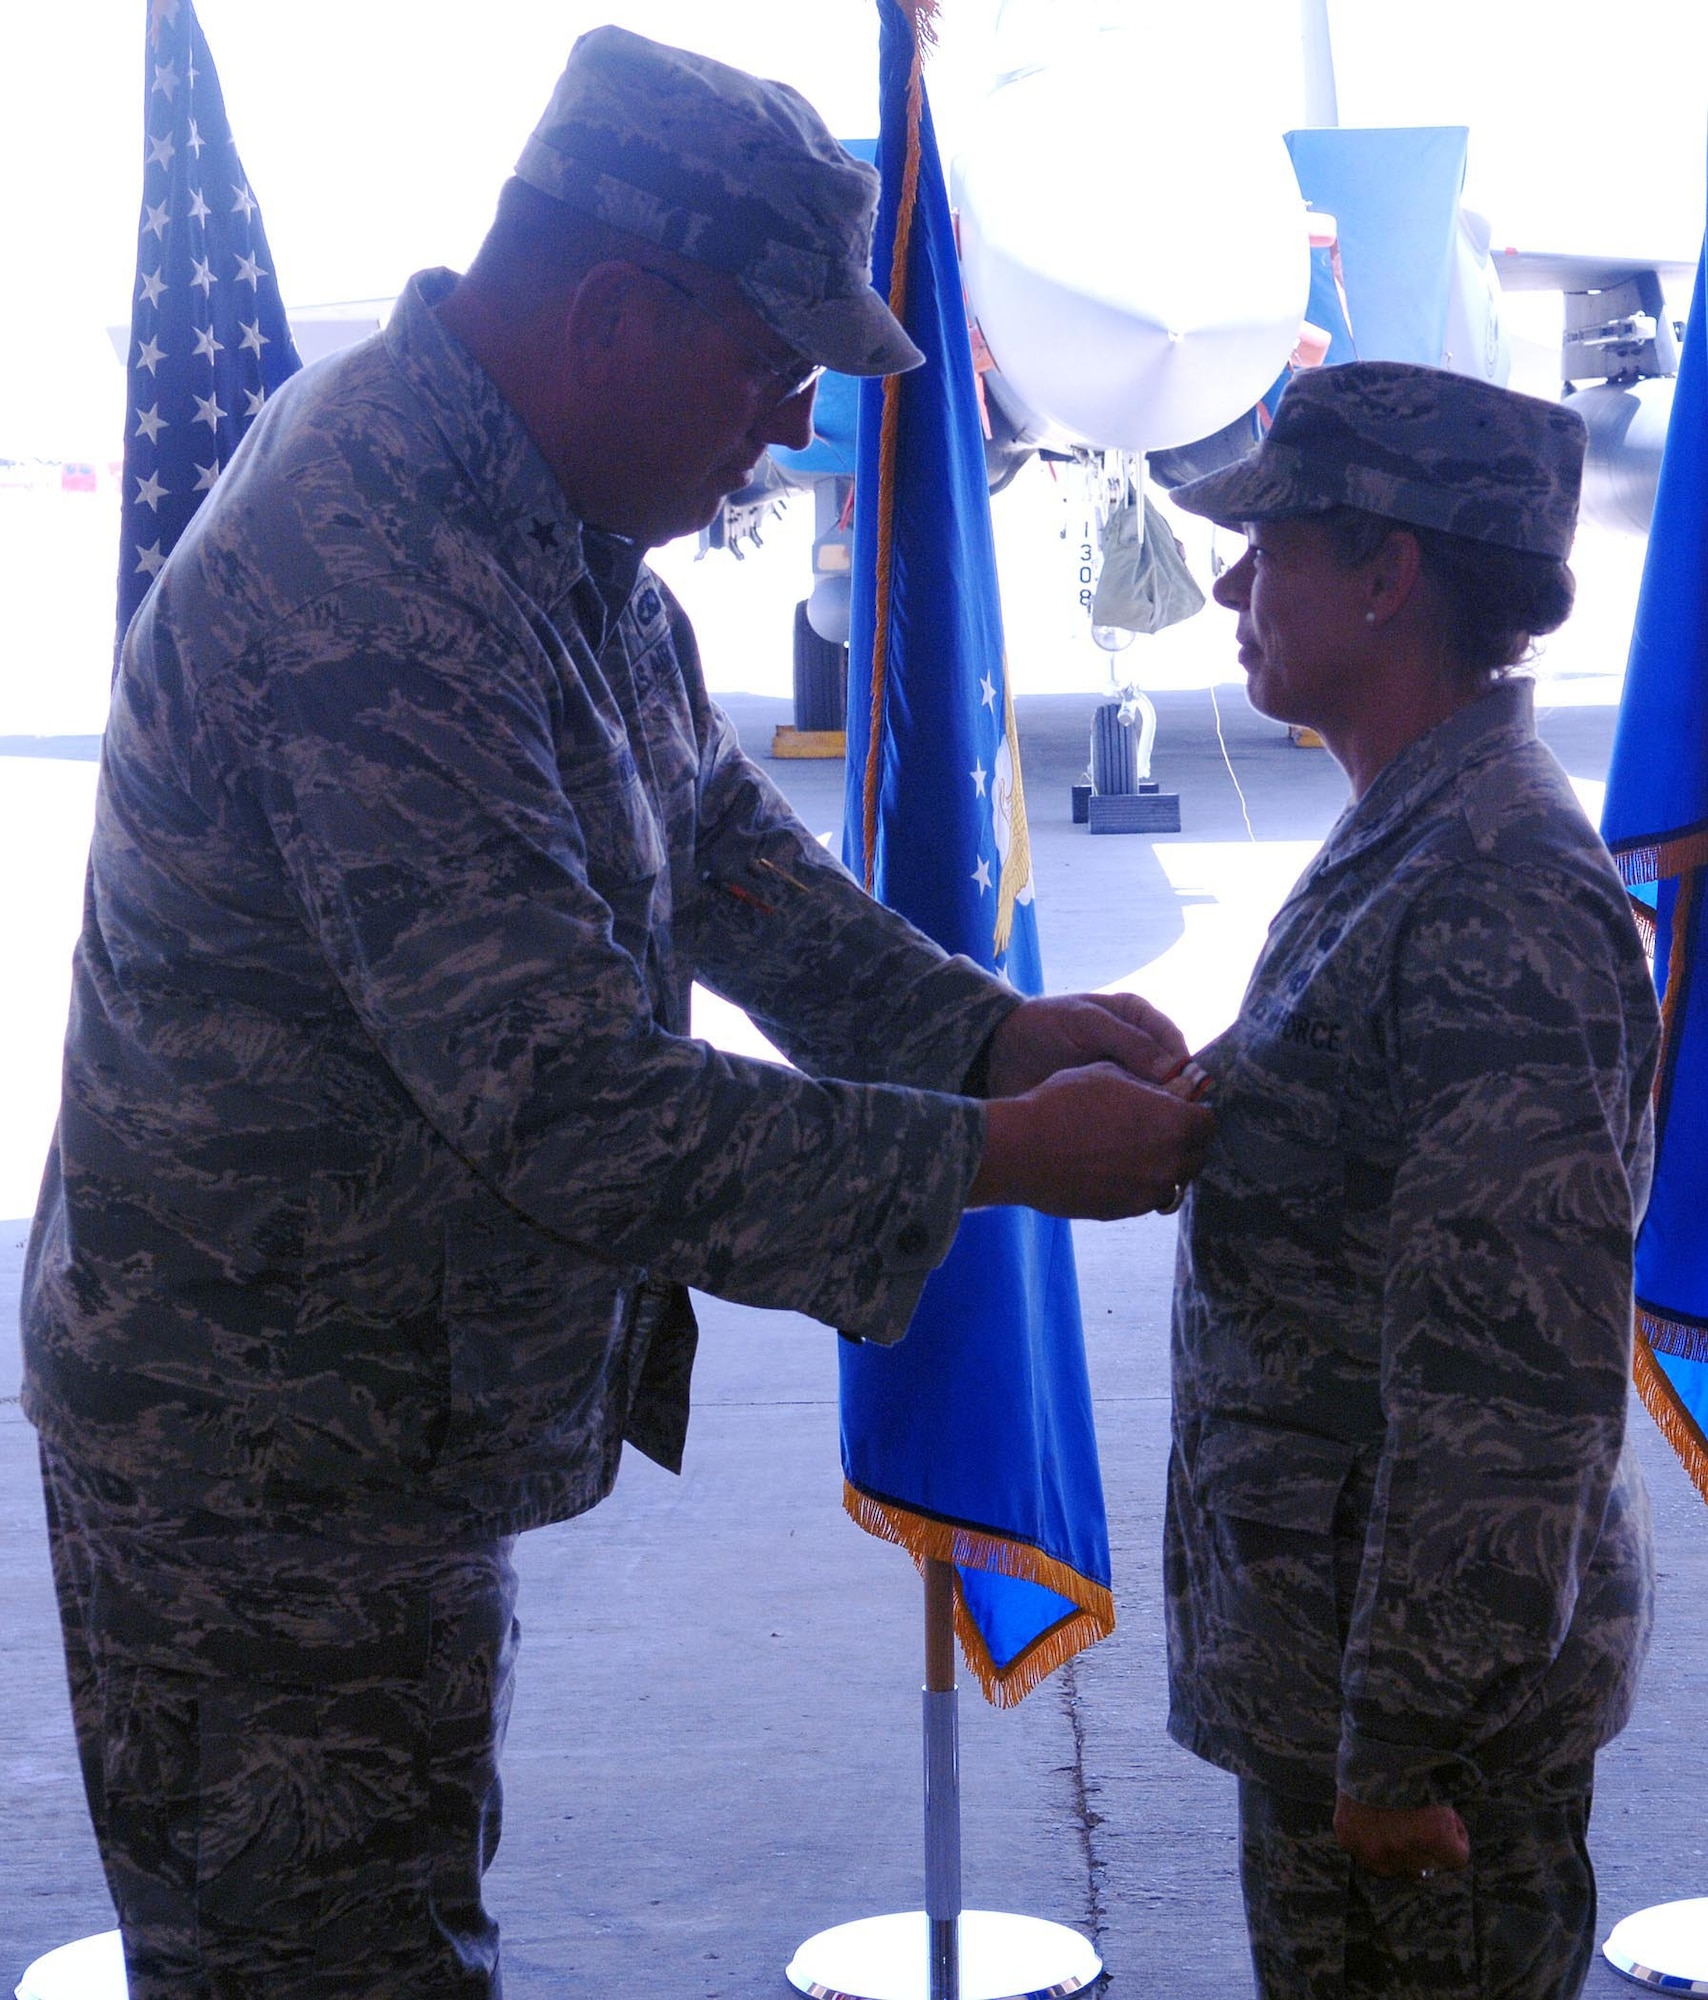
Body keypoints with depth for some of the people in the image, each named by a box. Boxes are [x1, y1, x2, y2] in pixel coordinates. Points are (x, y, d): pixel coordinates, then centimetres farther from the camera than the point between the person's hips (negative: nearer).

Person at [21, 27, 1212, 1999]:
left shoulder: (549, 517, 2)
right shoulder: (369, 608, -32)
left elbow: (719, 838, 11)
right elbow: (573, 1112, -33)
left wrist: (990, 1027, -4)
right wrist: (1000, 1156, -25)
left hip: (398, 1398, 10)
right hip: (270, 1458, -10)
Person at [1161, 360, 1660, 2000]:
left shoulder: (1495, 904, -23)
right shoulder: (1399, 847, 10)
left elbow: (1511, 1385, -26)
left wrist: (1400, 1740, -22)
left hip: (1427, 1691, -10)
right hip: (1321, 1639, 10)